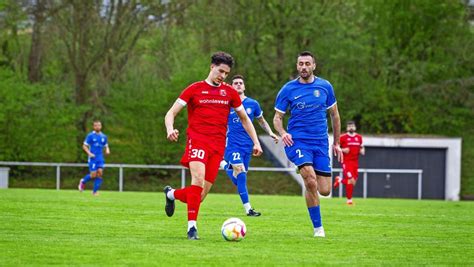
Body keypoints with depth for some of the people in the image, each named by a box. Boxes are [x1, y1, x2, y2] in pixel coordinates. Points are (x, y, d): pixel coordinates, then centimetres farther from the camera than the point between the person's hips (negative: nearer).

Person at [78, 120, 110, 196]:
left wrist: (107, 150, -2)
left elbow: (106, 146, 21)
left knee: (100, 173, -11)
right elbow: (84, 146, 0)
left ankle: (95, 191, -3)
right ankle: (83, 181, 20)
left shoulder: (103, 137, 11)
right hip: (92, 158, -4)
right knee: (93, 175, -10)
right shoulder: (90, 136, -2)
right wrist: (89, 153, -15)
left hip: (100, 158, 4)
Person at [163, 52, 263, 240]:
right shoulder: (194, 89, 5)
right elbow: (171, 113, 3)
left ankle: (172, 194, 30)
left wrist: (256, 142, 13)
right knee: (198, 179, -28)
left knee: (201, 195, -1)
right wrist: (170, 129, -18)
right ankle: (192, 227, -24)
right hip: (197, 140, -3)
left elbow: (245, 119, 23)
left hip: (218, 145, 4)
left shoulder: (229, 92, 14)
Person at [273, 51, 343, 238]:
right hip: (297, 141, -3)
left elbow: (334, 115, 16)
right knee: (311, 181, -25)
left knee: (324, 191, -2)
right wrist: (282, 133, -16)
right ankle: (318, 227, -10)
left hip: (321, 143, 3)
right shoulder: (288, 89, 0)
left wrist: (336, 143, 16)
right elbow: (277, 117, 5)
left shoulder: (325, 87, 5)